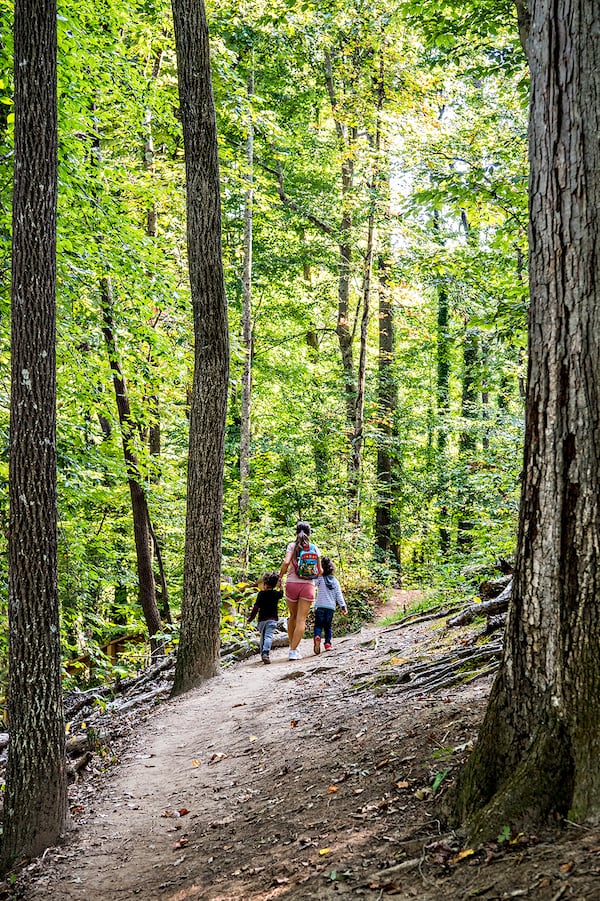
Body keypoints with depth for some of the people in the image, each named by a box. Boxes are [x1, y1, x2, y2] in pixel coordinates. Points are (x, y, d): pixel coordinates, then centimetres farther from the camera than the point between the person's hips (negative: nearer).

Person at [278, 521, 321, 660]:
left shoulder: (292, 546, 0)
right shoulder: (314, 548, 4)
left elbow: (286, 562, -15)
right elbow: (319, 571, 5)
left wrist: (280, 577, -3)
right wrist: (317, 573, 28)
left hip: (292, 584, 1)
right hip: (308, 586, -1)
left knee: (293, 616, 19)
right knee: (301, 619, -2)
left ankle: (292, 646, 25)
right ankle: (293, 650, -10)